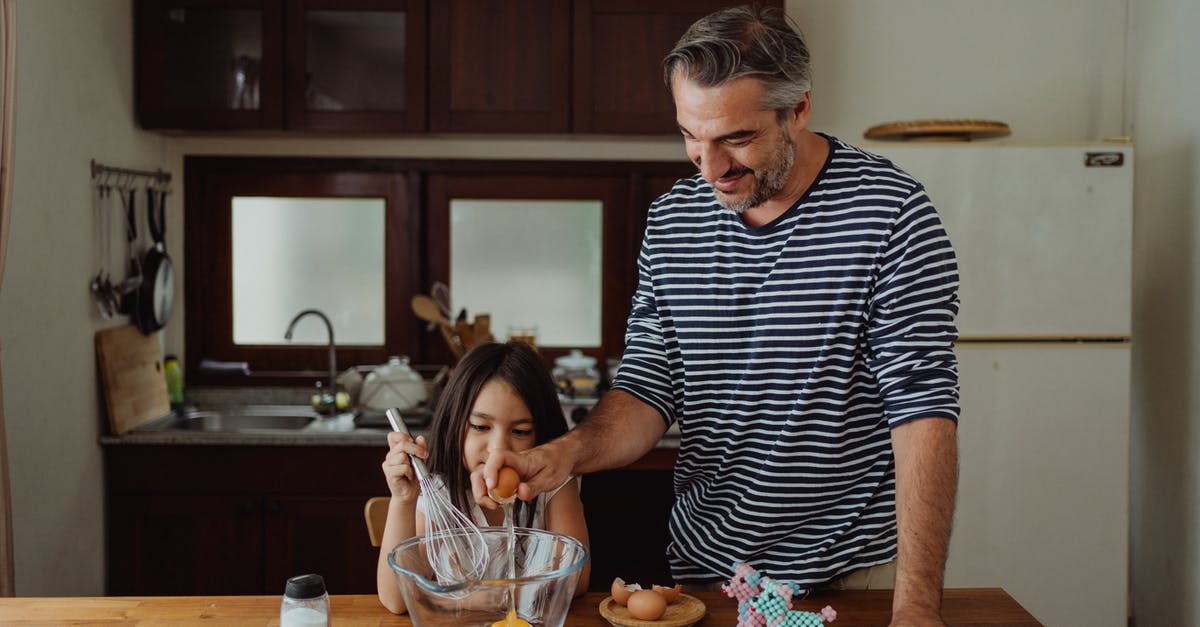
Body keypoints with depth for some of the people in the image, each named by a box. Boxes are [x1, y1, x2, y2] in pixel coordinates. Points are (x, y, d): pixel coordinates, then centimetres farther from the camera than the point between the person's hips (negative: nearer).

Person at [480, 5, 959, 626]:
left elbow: (922, 412, -18)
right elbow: (649, 390, 2)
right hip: (702, 566, 4)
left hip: (853, 573, -4)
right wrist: (567, 452, -18)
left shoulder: (890, 214, -15)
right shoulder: (670, 220, 0)